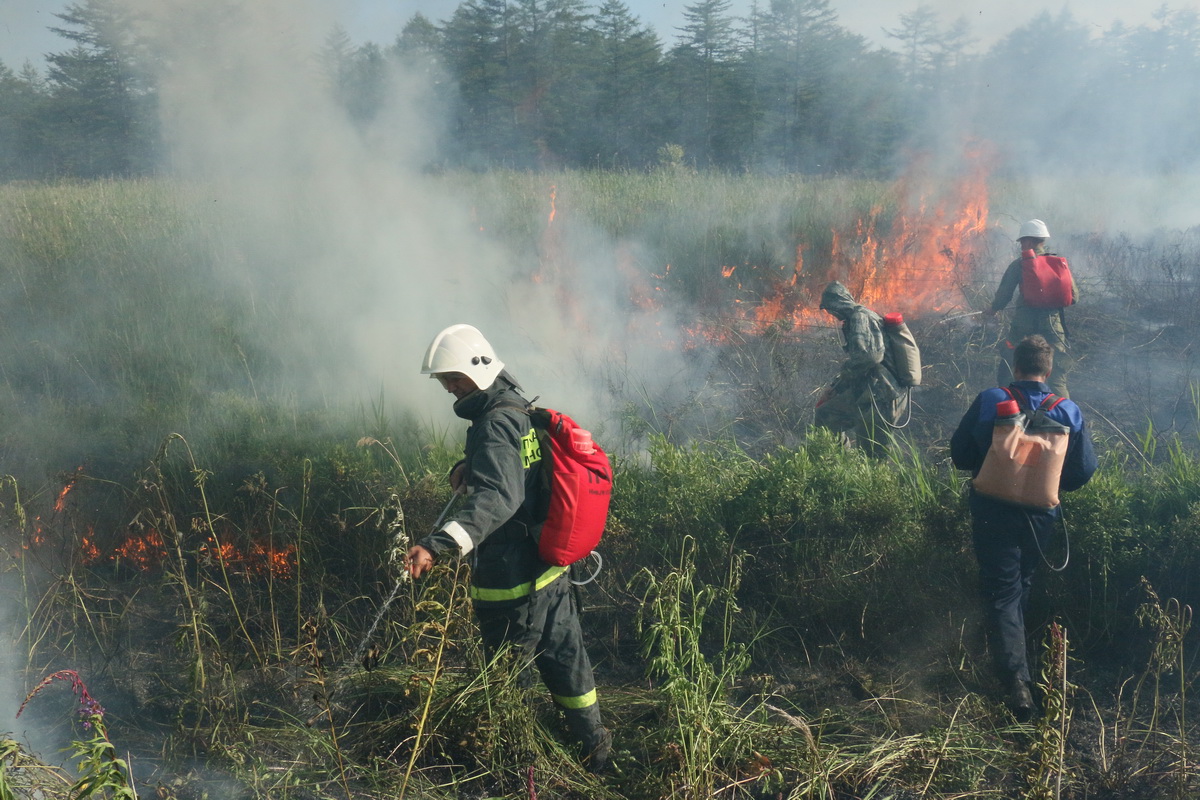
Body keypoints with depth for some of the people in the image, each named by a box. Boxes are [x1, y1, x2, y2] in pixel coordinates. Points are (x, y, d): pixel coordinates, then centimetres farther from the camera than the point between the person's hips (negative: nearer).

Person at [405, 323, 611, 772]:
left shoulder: (496, 424, -23)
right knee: (565, 660, 20)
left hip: (512, 582, -10)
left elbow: (497, 498, -38)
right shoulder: (518, 409, 8)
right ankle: (594, 751, 34)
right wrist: (468, 467, 4)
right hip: (551, 568, 10)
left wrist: (439, 544, -50)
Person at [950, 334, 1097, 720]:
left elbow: (960, 454, -7)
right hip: (1041, 516, 3)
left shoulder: (989, 401, -13)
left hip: (993, 511, -2)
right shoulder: (1068, 412, -7)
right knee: (1022, 581, 25)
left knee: (1002, 590, 1)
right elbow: (1084, 469, -3)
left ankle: (1016, 677, -12)